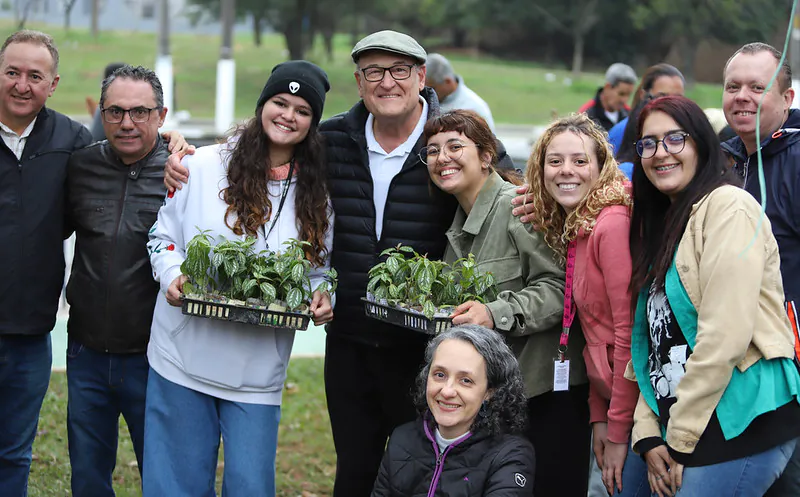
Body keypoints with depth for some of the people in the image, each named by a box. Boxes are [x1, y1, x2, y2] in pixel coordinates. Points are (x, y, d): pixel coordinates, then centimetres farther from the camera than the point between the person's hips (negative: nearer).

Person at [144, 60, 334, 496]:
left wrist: (323, 297, -7)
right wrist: (172, 277, -12)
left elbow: (320, 269, 14)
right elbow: (162, 237, 7)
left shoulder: (317, 192, 6)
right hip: (184, 358, -1)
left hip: (257, 374, 1)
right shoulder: (203, 166, -1)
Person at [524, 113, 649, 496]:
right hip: (612, 394, 9)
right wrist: (599, 417, 9)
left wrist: (619, 430, -14)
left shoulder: (613, 223, -17)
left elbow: (630, 332, -18)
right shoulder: (570, 229, 11)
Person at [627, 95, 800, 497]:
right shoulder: (661, 222, 17)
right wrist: (648, 434, 2)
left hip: (740, 425, -8)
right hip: (677, 425, 8)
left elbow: (725, 338, -17)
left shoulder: (729, 207, -10)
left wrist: (681, 440, -12)